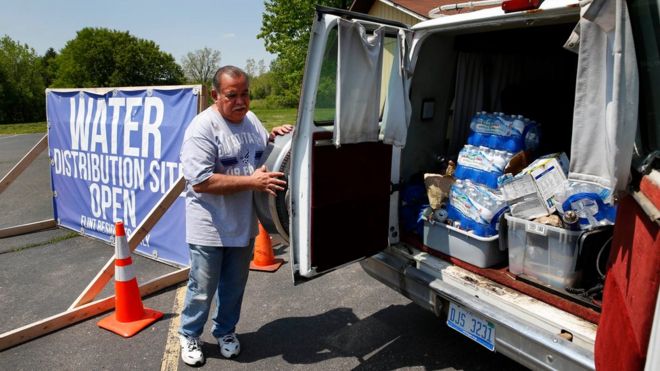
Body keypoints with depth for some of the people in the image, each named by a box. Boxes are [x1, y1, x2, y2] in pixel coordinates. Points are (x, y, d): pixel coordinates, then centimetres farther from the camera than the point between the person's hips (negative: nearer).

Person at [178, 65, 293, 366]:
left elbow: (262, 153, 23)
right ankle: (189, 335, 34)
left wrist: (274, 137, 0)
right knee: (203, 289, 10)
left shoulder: (251, 119, 6)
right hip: (211, 229, -6)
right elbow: (200, 182, -25)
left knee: (234, 286, 20)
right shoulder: (202, 128, -19)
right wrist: (251, 181, -28)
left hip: (244, 225, 7)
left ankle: (225, 331, 42)